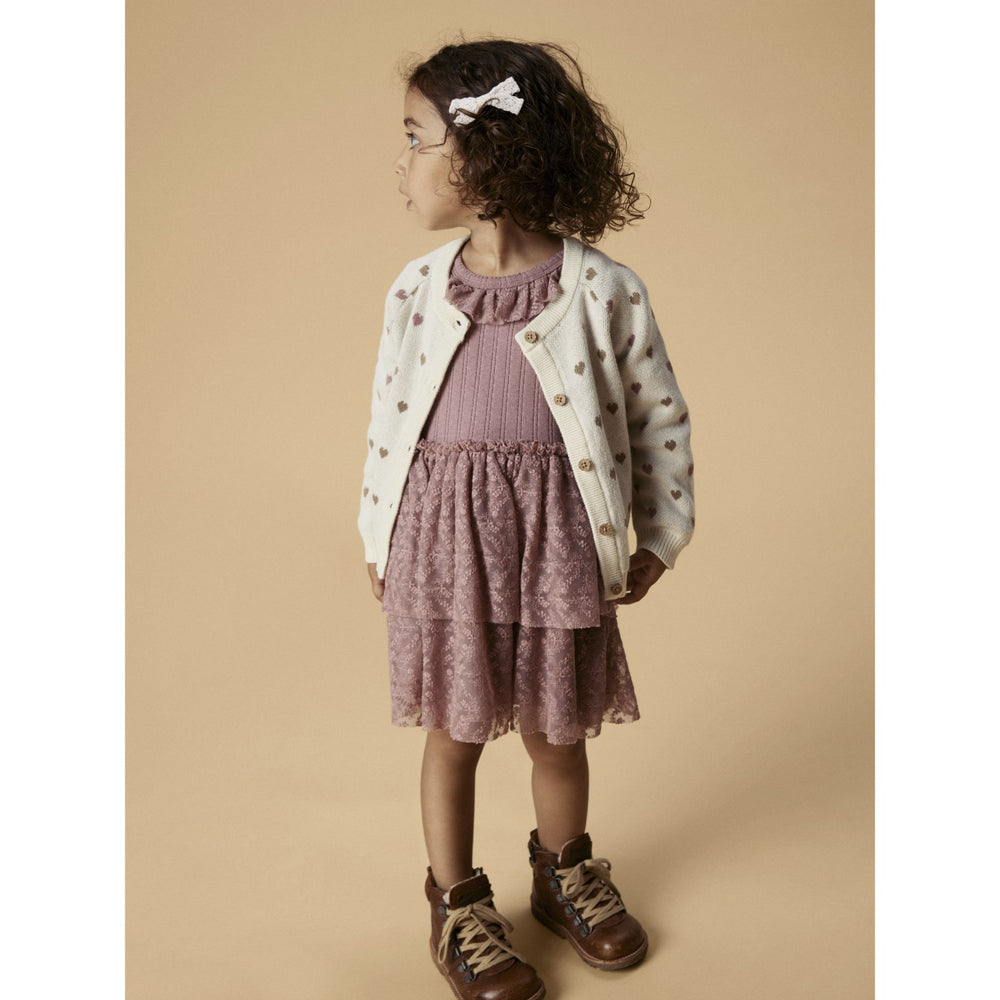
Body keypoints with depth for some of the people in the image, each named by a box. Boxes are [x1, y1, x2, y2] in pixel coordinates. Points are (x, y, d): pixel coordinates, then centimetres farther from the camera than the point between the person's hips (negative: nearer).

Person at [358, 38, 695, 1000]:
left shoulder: (601, 289, -9)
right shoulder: (417, 290, -2)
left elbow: (660, 416, 1)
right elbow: (387, 419, 8)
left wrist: (659, 538, 6)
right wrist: (379, 541, 12)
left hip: (556, 540, -1)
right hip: (440, 538, 2)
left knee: (557, 731, 15)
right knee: (452, 731, 12)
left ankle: (565, 872, 44)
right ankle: (456, 906, 34)